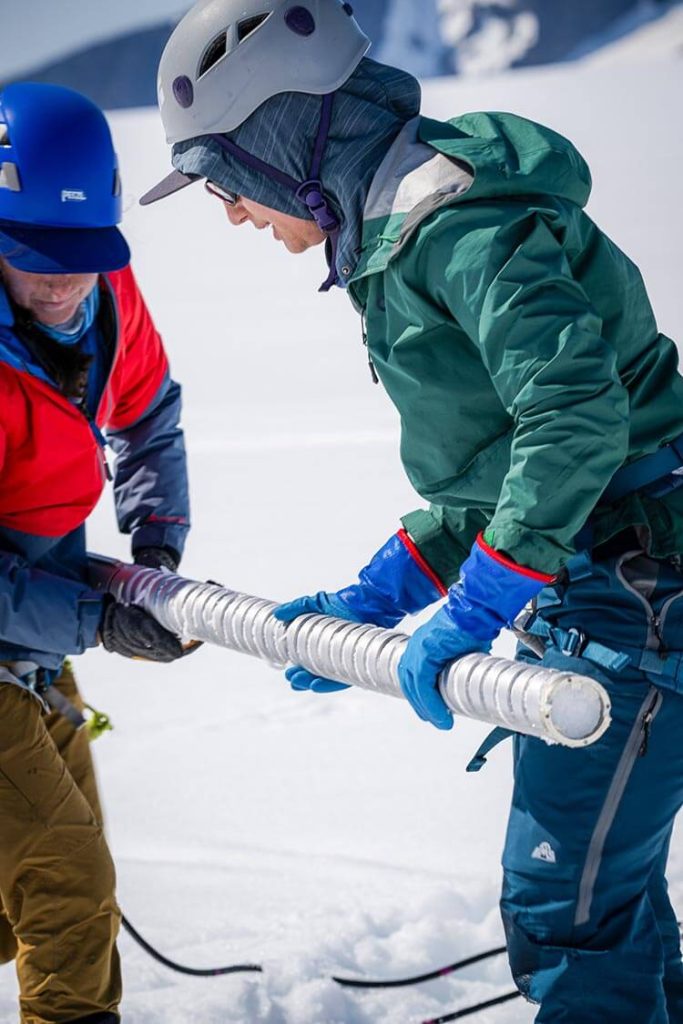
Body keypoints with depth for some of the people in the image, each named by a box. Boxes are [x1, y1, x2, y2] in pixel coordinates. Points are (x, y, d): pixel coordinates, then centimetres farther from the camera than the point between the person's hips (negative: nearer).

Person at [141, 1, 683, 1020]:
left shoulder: (458, 219, -18)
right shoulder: (400, 233, 14)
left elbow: (576, 414, -28)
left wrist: (481, 602, -24)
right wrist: (379, 596, 13)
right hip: (585, 588, 10)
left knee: (564, 909, -7)